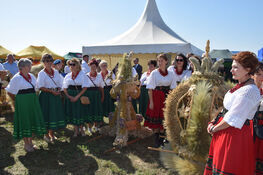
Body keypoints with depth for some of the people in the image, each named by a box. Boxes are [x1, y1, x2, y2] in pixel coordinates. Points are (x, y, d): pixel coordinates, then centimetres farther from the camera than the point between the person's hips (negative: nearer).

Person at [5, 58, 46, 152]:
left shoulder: (31, 76, 8)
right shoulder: (17, 78, -11)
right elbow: (10, 92, -8)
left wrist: (34, 97, 10)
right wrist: (17, 100, -1)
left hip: (33, 102, 7)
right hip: (22, 103, -7)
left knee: (33, 120, 11)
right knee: (24, 121, 3)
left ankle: (30, 142, 26)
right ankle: (26, 144, 15)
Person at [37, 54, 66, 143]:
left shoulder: (56, 72, 10)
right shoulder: (42, 73, -5)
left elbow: (60, 84, 14)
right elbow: (40, 87, -11)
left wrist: (58, 90, -6)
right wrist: (52, 91, -17)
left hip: (56, 95, 5)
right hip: (46, 96, -5)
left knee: (55, 113, 7)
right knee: (47, 114, -1)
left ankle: (51, 133, 22)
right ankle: (46, 134, 13)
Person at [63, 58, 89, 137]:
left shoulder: (83, 75, -3)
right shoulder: (67, 76, 10)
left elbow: (85, 87, -10)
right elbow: (64, 88, 9)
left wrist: (77, 96, -16)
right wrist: (68, 96, -8)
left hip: (80, 96, -3)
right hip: (70, 97, 4)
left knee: (80, 112, 0)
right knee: (72, 112, 5)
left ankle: (81, 129, 20)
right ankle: (76, 130, 19)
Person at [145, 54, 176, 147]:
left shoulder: (170, 74, 5)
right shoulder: (154, 73, -4)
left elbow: (172, 88, 8)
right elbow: (150, 89, -6)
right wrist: (151, 101, -12)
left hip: (166, 98, 3)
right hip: (156, 97, -2)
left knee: (164, 117, 8)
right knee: (156, 118, 0)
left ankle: (162, 138, 22)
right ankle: (156, 139, 12)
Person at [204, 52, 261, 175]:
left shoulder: (249, 91, -21)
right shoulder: (240, 86, 10)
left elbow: (233, 119, -22)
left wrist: (213, 129, -11)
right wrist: (213, 122, 3)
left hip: (235, 135, -9)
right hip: (225, 132, 9)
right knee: (216, 165, 19)